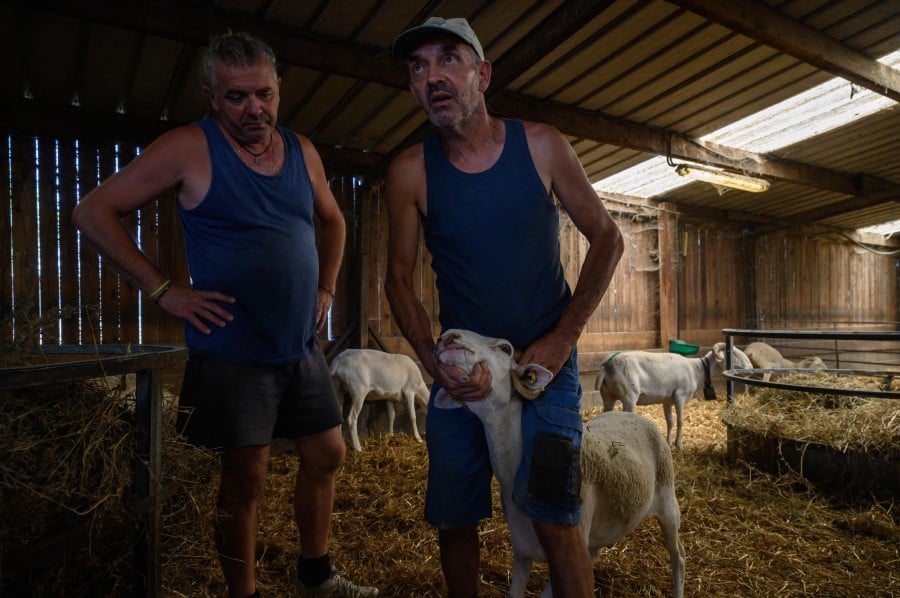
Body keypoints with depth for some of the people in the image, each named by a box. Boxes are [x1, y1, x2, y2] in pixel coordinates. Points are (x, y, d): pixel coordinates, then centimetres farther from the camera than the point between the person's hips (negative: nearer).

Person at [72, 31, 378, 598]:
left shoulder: (302, 151, 7)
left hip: (303, 347, 6)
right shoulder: (190, 148, -8)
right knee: (246, 480, 4)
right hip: (233, 354, -6)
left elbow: (332, 221, 22)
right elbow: (94, 211, -6)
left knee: (327, 455, 13)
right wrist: (163, 288, -12)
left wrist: (327, 288, 12)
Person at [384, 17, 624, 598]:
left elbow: (607, 238, -1)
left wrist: (563, 338, -8)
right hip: (459, 367, 2)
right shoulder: (410, 171, -7)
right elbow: (400, 280, 0)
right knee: (452, 520, 10)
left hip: (546, 358, -1)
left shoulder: (541, 145, -8)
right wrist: (436, 363, -12)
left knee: (554, 517, -5)